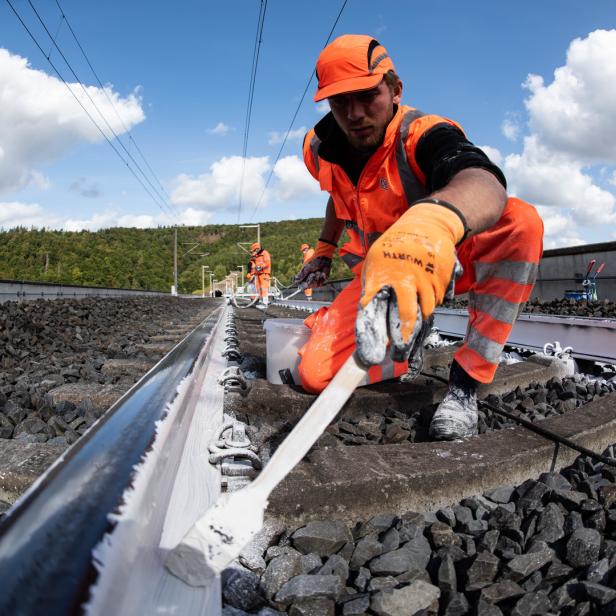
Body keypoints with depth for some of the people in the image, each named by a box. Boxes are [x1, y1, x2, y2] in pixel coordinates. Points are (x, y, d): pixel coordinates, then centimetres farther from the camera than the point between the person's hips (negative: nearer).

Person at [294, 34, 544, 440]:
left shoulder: (424, 134, -25)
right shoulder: (321, 149, -6)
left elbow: (486, 185, -50)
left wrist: (436, 220, -73)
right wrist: (324, 251, 23)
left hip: (449, 263, -3)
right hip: (378, 272, 4)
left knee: (522, 222, -37)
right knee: (315, 374, -18)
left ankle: (466, 382, -27)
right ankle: (407, 350, 13)